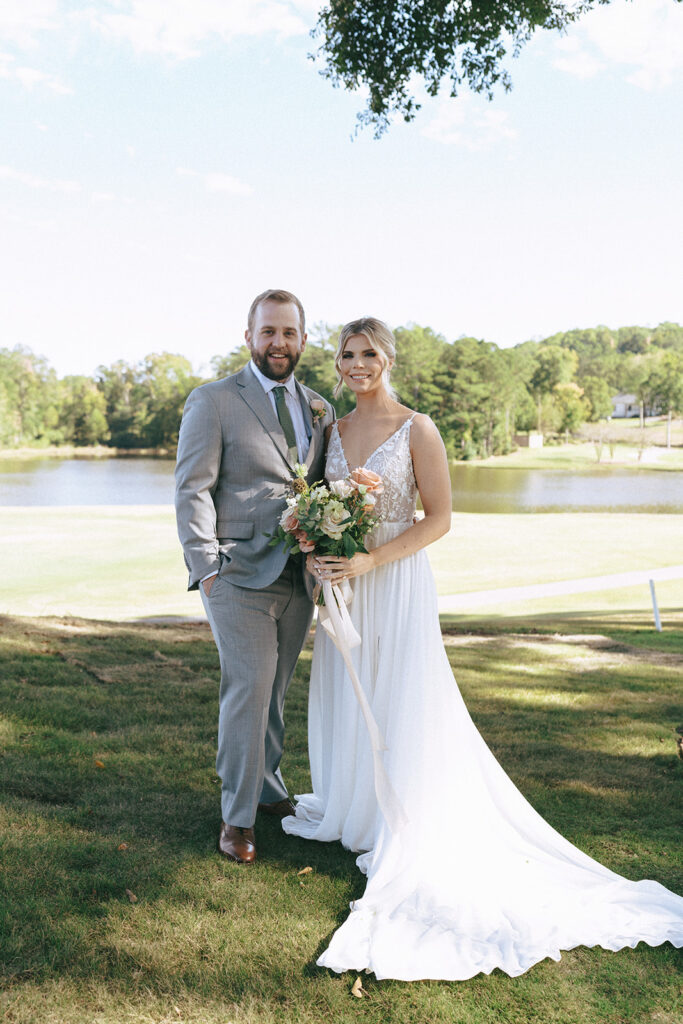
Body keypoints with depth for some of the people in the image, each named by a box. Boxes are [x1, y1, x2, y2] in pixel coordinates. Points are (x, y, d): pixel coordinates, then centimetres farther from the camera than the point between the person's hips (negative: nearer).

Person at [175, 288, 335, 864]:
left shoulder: (320, 410, 13)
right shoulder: (213, 401, -3)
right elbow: (193, 490, -6)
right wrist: (207, 568, -13)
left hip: (299, 577, 5)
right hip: (241, 577, -5)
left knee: (274, 692, 16)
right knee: (247, 692, -4)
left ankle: (269, 788, 34)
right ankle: (237, 816, 12)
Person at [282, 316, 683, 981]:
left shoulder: (416, 429, -9)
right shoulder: (333, 430, 7)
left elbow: (439, 518, -11)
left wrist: (371, 560, -19)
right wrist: (316, 554, -7)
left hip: (397, 582, -5)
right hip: (342, 583, 5)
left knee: (400, 701, 2)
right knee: (344, 697, 14)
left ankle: (404, 832, 19)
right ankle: (350, 806, 35)